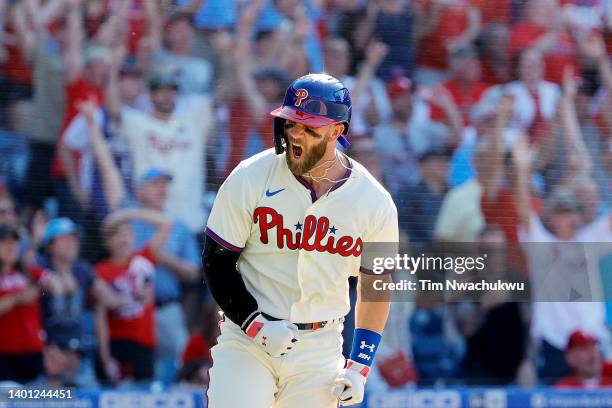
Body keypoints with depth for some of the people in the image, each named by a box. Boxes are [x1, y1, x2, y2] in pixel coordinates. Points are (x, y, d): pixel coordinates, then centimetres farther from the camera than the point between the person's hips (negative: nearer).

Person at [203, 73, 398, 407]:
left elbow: (376, 284, 10)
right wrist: (257, 325, -15)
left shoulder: (374, 203, -3)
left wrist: (359, 367, 5)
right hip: (246, 339, -2)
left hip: (320, 351, 2)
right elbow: (217, 262, -2)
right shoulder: (249, 179, -8)